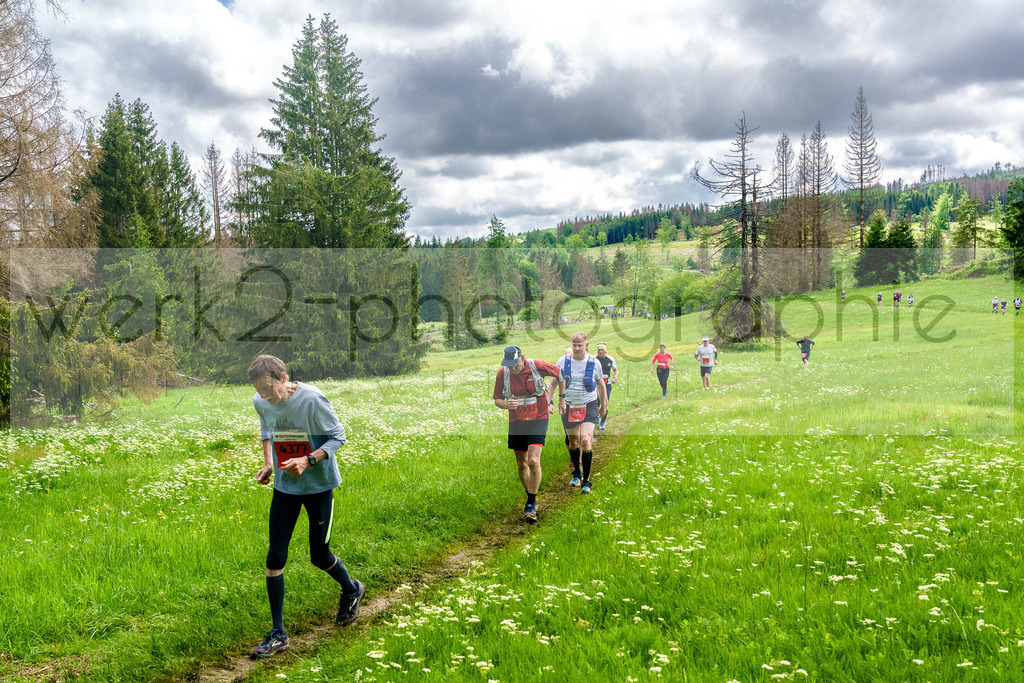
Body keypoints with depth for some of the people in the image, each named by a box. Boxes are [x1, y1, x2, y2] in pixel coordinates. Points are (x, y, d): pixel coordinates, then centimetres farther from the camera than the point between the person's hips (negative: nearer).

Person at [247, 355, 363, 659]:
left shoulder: (312, 399, -24)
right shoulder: (261, 402, -7)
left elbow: (338, 436, -12)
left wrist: (308, 460, -25)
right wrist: (268, 462, 1)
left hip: (318, 485, -4)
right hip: (284, 486, 4)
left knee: (319, 557, 5)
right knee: (275, 558, -2)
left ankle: (352, 590, 39)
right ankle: (278, 634, 9)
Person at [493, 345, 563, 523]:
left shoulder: (537, 367, -14)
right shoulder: (503, 373, -7)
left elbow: (559, 374, 4)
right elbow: (497, 399, 3)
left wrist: (548, 399, 8)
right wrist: (506, 404, -21)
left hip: (538, 420, -3)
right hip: (516, 422, 3)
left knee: (533, 461, -18)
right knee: (521, 464, 10)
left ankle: (531, 504, -7)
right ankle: (531, 497, 31)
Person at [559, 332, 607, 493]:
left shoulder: (594, 363, -3)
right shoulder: (563, 362, -2)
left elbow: (600, 384, 12)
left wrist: (603, 405, 19)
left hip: (589, 406, -2)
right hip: (569, 406, 2)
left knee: (586, 441, -17)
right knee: (573, 443, 10)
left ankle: (586, 481, -8)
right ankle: (576, 473, 35)